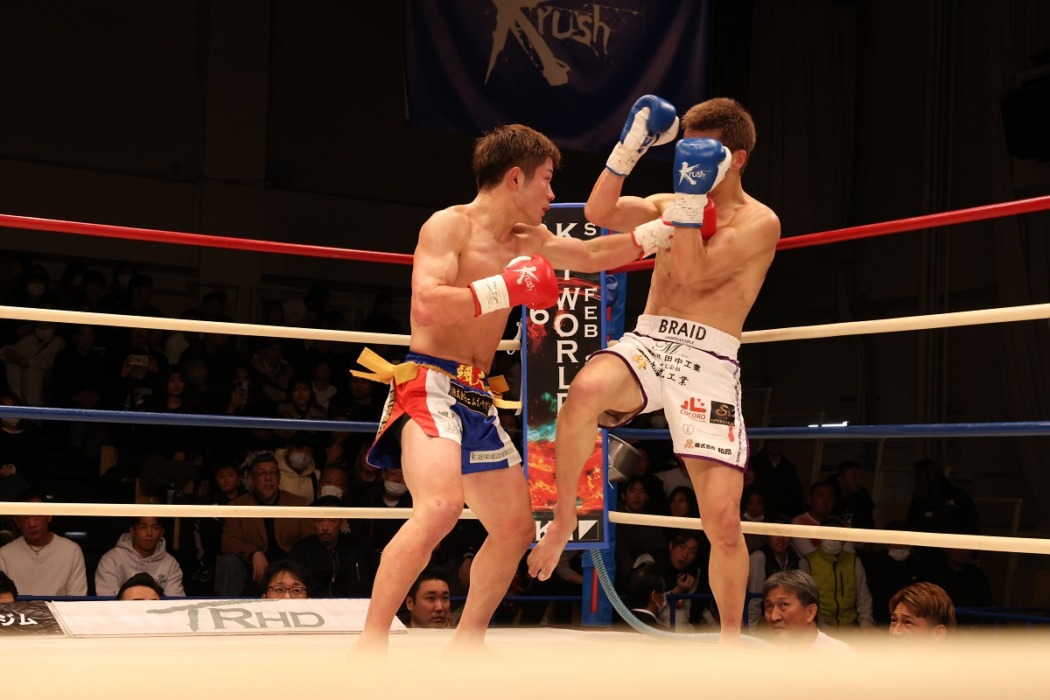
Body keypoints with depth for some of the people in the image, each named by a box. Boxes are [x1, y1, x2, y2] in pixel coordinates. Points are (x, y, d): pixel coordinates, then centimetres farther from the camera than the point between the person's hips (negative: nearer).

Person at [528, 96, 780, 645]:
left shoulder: (759, 222, 3)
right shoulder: (671, 205, 20)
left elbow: (692, 272, -10)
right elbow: (600, 212, 8)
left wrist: (692, 195, -16)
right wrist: (631, 146, 1)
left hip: (708, 361, -3)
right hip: (645, 342, 3)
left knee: (724, 522, -9)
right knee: (586, 391, -36)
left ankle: (730, 640, 12)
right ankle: (563, 520, -15)